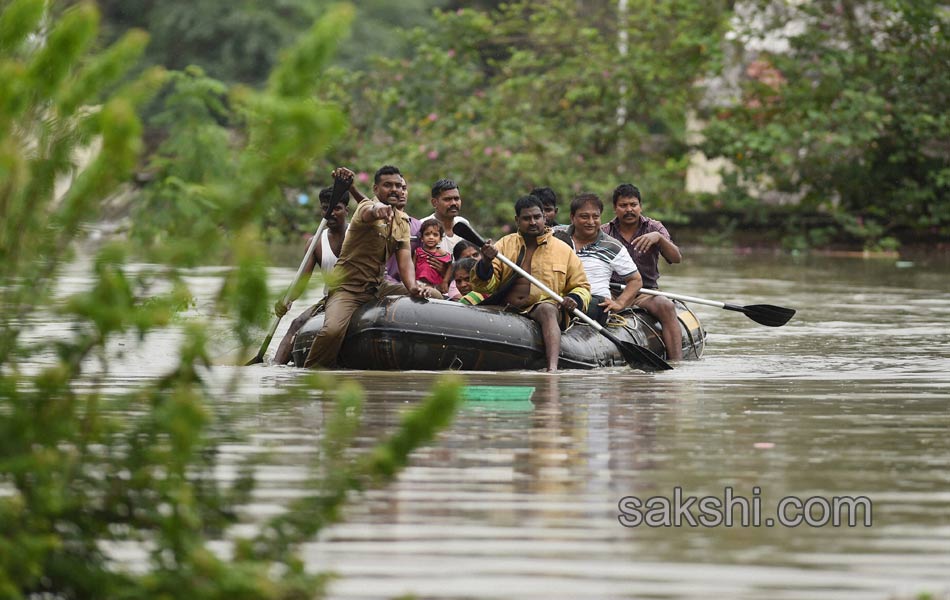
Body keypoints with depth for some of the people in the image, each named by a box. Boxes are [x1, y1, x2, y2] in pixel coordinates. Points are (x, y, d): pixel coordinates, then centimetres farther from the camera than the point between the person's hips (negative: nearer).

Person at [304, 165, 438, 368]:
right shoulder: (366, 206, -11)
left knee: (434, 297, -1)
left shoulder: (402, 221, 10)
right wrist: (378, 209, -65)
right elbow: (367, 213, -38)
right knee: (333, 330, -34)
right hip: (347, 288, -7)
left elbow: (405, 260, -2)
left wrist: (412, 287, -23)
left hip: (378, 286, 7)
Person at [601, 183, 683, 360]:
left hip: (646, 291, 0)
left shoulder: (653, 227, 7)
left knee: (667, 307, -31)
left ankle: (676, 362, -37)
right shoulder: (604, 232, 9)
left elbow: (676, 258, -7)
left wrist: (659, 238, -26)